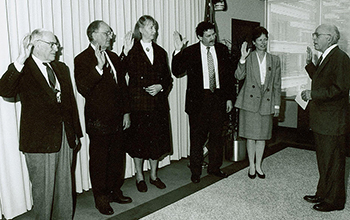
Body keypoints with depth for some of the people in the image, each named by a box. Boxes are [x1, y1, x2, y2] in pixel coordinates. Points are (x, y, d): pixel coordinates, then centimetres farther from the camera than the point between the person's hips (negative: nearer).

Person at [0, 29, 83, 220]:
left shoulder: (61, 68, 11)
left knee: (65, 185, 18)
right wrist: (20, 60, -34)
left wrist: (76, 132, 14)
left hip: (65, 136, 6)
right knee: (44, 188, 9)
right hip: (40, 139, -6)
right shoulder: (23, 70, -8)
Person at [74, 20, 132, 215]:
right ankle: (101, 198, 23)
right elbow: (83, 89, -22)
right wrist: (98, 67, -31)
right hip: (98, 120, -6)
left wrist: (126, 112, 12)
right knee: (99, 160, 7)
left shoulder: (114, 57, 12)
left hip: (117, 119, 7)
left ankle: (115, 190, 34)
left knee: (117, 157, 16)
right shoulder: (82, 59, -9)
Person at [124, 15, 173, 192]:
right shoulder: (133, 53, -5)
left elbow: (168, 77, 10)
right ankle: (139, 176, 24)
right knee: (139, 140, 6)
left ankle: (154, 175, 28)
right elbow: (132, 79, -8)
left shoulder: (160, 52, 10)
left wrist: (160, 87, -7)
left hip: (159, 104, 5)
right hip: (139, 104, -4)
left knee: (157, 140, 11)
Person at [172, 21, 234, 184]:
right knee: (197, 137, 4)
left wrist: (229, 98, 5)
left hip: (218, 97, 3)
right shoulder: (190, 52, -3)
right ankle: (195, 171, 18)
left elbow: (229, 75, 9)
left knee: (217, 135, 13)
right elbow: (177, 72, -10)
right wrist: (178, 51, -22)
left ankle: (214, 167, 29)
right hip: (198, 99, -3)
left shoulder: (222, 50, 7)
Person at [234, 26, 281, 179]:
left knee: (262, 135, 9)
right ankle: (251, 166, 20)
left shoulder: (274, 60, 9)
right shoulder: (248, 58, 2)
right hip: (250, 100, -2)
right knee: (251, 135, 4)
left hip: (266, 101, 2)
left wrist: (277, 104, 7)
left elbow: (277, 84, 10)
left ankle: (258, 166, 24)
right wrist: (242, 59, -23)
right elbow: (239, 76, -12)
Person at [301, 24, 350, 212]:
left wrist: (313, 95, -20)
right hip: (321, 120, 10)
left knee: (333, 162, 4)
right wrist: (310, 63, 13)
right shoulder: (325, 57, 14)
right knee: (323, 161, 20)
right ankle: (323, 194, 34)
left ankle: (334, 200, 19)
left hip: (333, 122, -10)